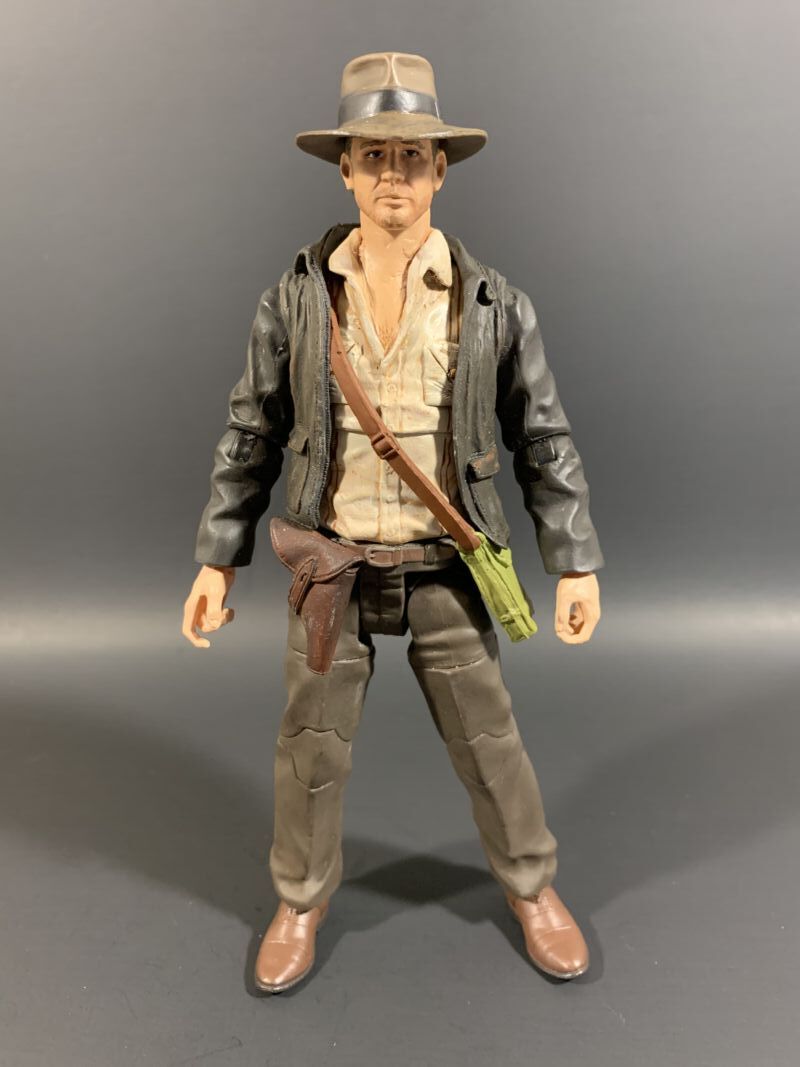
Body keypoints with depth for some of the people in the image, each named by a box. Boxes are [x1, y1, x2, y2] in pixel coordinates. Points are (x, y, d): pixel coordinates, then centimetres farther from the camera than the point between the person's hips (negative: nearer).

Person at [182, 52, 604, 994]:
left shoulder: (493, 303, -3)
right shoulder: (294, 300, -2)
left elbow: (544, 441, 0)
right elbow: (250, 439, 3)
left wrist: (577, 564, -2)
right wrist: (216, 560, 2)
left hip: (444, 572, 0)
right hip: (329, 569, 1)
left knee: (488, 745, 12)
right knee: (310, 748, 12)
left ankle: (532, 888, 38)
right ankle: (301, 900, 38)